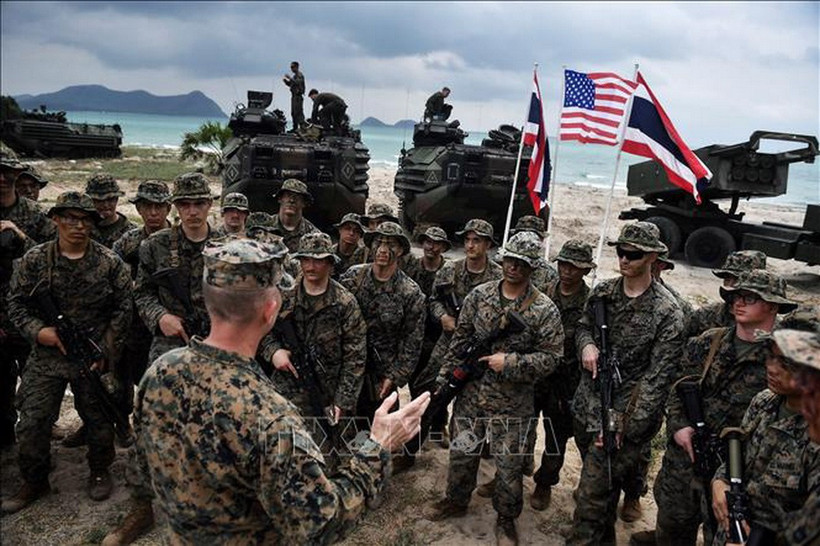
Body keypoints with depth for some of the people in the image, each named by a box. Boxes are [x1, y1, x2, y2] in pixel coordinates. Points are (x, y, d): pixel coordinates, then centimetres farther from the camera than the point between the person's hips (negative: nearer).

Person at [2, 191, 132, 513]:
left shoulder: (110, 262, -4)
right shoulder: (34, 260, 0)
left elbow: (123, 308, -2)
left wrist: (107, 350, -7)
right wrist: (36, 330, -12)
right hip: (46, 355, 1)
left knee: (99, 418, 10)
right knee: (32, 421, 4)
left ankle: (100, 472, 32)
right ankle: (35, 482, 25)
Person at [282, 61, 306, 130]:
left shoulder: (300, 75, -7)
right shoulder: (294, 76, 21)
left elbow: (298, 83, -24)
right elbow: (290, 84, 25)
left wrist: (290, 78, -23)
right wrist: (285, 81, 7)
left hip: (298, 96, -10)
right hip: (294, 96, 10)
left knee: (298, 112, -15)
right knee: (293, 112, 10)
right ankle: (295, 127, 14)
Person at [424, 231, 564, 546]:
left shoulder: (544, 310, -10)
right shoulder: (479, 295, -1)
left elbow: (551, 357, -11)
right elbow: (461, 339, 5)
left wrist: (510, 362, -21)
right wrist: (445, 378, 6)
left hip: (512, 404, -3)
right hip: (470, 393, 3)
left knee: (509, 464, 9)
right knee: (461, 452, 18)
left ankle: (506, 520, 33)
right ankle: (456, 501, 43)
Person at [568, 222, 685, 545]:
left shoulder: (666, 312, -14)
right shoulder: (602, 292, 3)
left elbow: (656, 378, -16)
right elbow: (583, 326, 19)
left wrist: (624, 427, -20)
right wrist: (586, 344, -7)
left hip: (625, 414, -6)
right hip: (588, 407, 6)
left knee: (592, 494, -6)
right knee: (603, 482, 24)